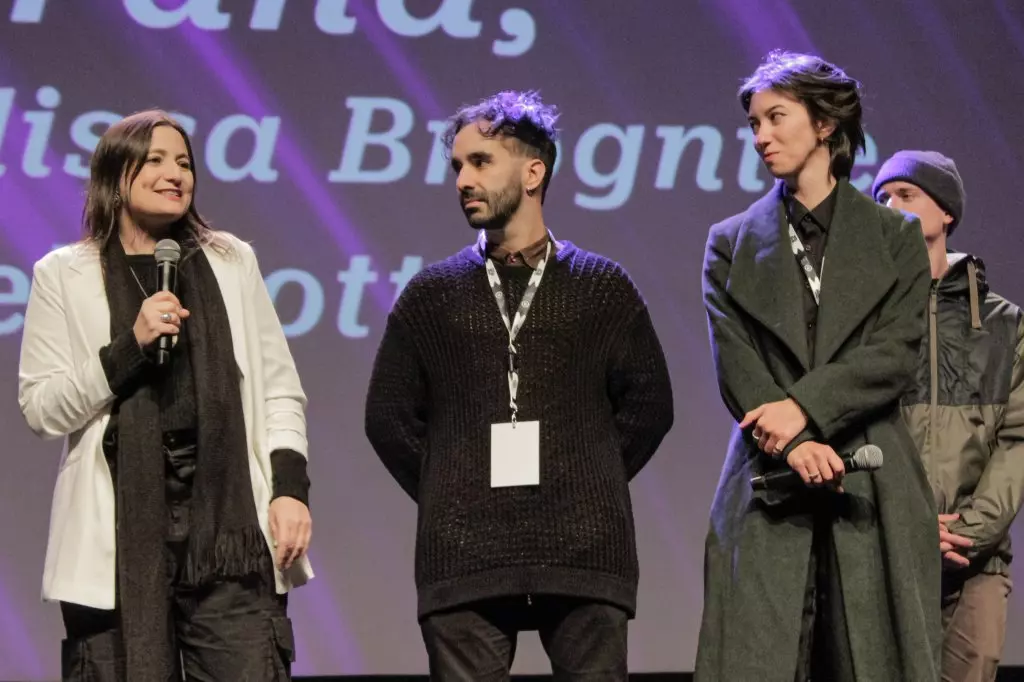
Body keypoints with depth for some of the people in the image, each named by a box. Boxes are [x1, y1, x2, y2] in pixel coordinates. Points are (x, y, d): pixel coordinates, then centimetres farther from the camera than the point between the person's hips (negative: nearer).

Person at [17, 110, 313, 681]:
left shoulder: (232, 262, 16)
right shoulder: (64, 276, 9)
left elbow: (280, 390, 15)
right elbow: (42, 408, 1)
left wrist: (290, 487, 2)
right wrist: (130, 345, -9)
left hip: (227, 521, 1)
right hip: (119, 535, -1)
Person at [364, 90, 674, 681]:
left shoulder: (602, 287, 9)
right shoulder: (432, 295, 11)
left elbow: (649, 404, 9)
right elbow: (389, 416, 12)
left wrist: (590, 487, 3)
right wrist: (446, 498, 5)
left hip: (583, 551, -1)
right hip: (465, 558, 1)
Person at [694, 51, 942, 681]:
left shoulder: (896, 237, 11)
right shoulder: (733, 244, 13)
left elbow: (896, 353, -1)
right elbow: (736, 364, 2)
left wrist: (804, 406, -14)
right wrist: (794, 446, -14)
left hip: (873, 490, -1)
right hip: (770, 495, 1)